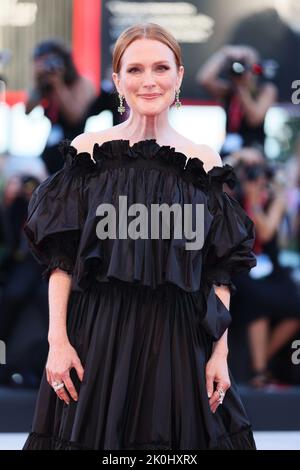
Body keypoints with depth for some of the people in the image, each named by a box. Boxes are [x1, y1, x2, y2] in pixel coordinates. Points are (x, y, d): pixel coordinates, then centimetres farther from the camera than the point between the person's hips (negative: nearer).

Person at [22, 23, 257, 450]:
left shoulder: (204, 163, 4)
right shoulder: (88, 150, 1)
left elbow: (221, 271, 5)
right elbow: (60, 258, -1)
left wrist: (220, 352, -1)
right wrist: (57, 339, -8)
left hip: (179, 339, 1)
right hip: (97, 334, -1)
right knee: (92, 433, 4)